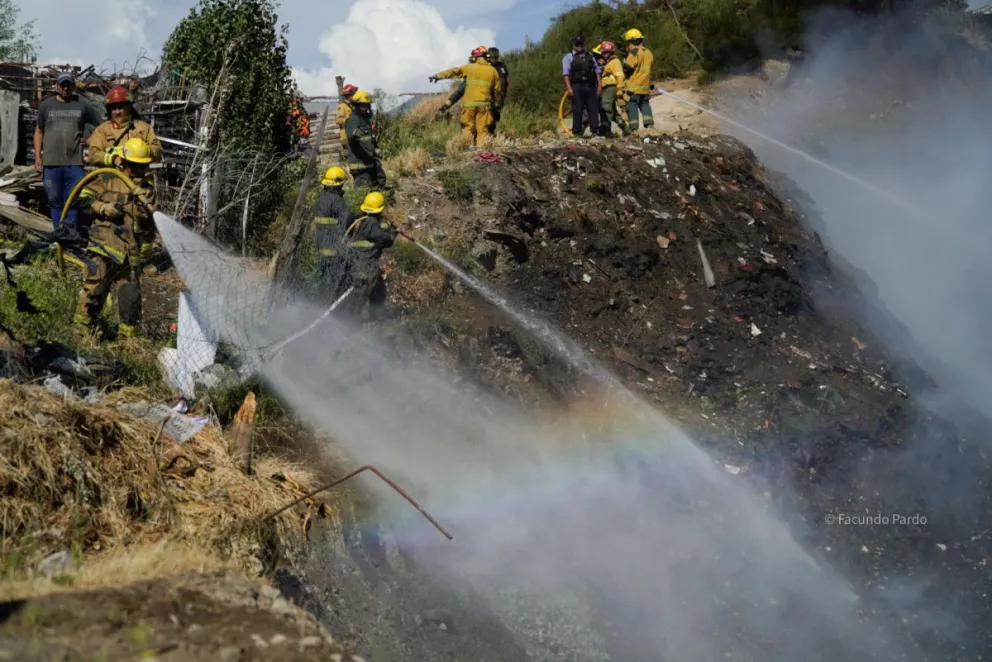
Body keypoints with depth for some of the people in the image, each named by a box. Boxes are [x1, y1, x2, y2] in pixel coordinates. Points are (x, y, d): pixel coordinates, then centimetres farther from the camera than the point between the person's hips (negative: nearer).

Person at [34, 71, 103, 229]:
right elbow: (39, 131, 15)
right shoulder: (46, 105, 11)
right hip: (51, 163, 1)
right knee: (55, 200, 6)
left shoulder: (83, 105, 6)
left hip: (75, 163, -1)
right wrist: (37, 156, 7)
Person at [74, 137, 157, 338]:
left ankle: (128, 338, 19)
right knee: (94, 291, -7)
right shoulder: (107, 180, 4)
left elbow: (150, 220, 3)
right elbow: (83, 200, 0)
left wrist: (144, 201, -12)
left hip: (129, 252, 4)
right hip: (103, 248, -4)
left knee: (131, 297, 7)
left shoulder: (147, 189, 13)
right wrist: (103, 208, -13)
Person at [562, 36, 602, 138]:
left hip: (591, 86, 4)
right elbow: (566, 73, -4)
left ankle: (595, 130, 2)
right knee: (577, 110, -3)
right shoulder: (569, 57, 6)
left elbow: (597, 70, 18)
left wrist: (599, 84, 7)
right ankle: (577, 131, 1)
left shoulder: (590, 56, 19)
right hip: (577, 87, -4)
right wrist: (569, 87, -15)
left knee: (594, 109, 0)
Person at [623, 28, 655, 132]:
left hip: (634, 86, -7)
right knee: (645, 105, 14)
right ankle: (649, 125, 6)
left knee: (632, 106, -2)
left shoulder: (634, 52, -12)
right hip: (645, 86, 7)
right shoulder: (648, 53, 12)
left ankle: (634, 129, -4)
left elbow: (627, 68, -12)